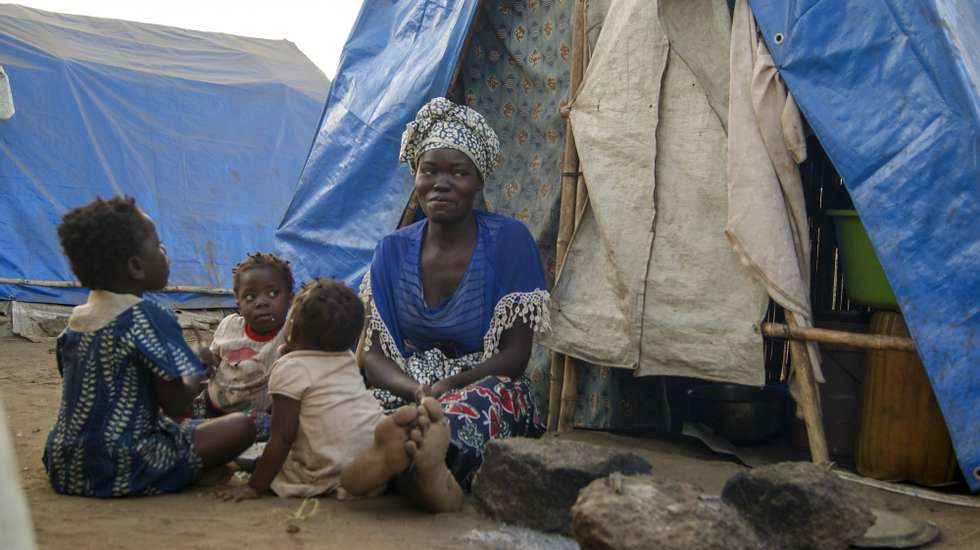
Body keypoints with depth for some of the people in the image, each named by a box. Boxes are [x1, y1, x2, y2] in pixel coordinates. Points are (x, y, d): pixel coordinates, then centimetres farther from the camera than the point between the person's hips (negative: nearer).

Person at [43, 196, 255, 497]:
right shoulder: (147, 318, -15)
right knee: (242, 426, -5)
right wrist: (198, 372, 4)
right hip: (119, 473, -8)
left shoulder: (76, 318, 8)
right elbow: (175, 406, -15)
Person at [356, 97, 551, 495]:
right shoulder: (393, 251, 8)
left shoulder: (508, 240, -3)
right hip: (406, 391, 4)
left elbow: (515, 355, -6)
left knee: (469, 411, -40)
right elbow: (373, 355, 2)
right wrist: (417, 391, -21)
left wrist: (448, 387, -24)